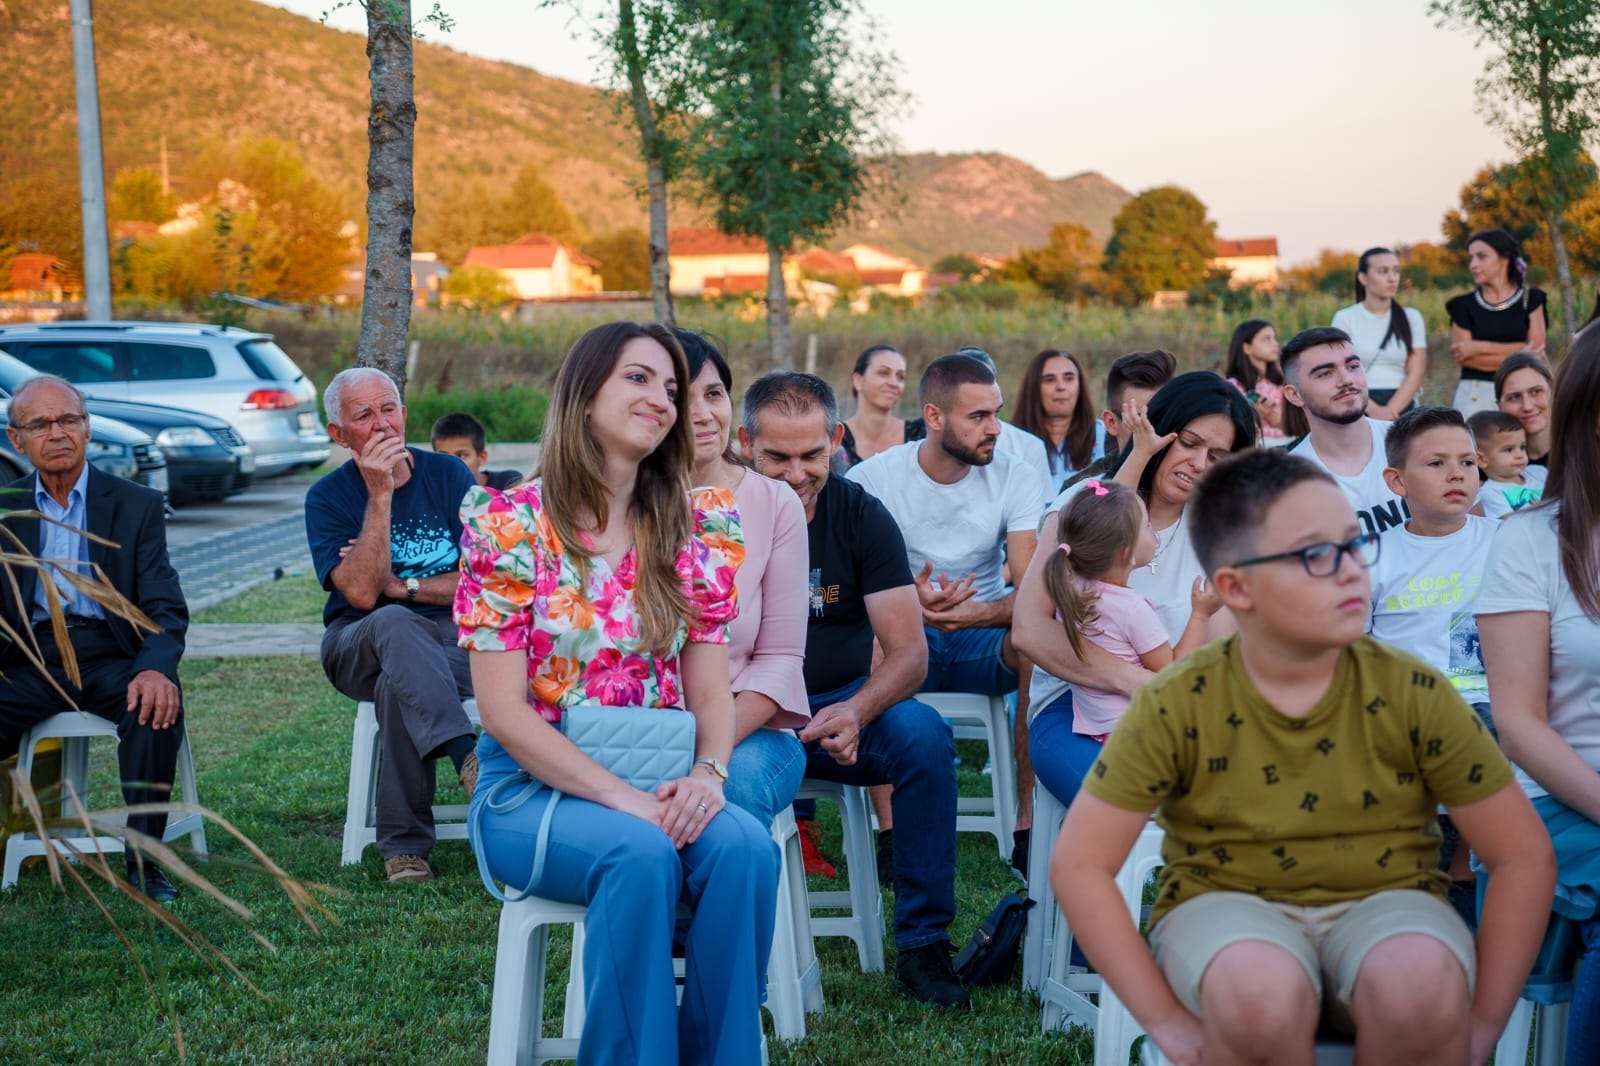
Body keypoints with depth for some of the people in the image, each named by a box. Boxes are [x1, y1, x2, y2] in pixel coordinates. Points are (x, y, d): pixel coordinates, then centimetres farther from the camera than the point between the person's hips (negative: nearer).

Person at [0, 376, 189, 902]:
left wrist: (156, 667, -24)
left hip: (110, 655, -1)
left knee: (158, 704, -34)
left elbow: (166, 608, -1)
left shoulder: (137, 505, 7)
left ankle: (143, 860, -22)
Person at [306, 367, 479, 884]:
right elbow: (361, 592, -15)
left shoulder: (448, 475, 6)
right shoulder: (328, 497, 1)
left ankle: (404, 846, -25)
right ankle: (467, 758, -52)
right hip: (362, 645, -1)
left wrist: (400, 585, -7)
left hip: (455, 638, 1)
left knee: (396, 684, -35)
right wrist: (380, 495, -18)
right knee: (395, 623, -37)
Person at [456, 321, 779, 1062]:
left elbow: (712, 692, 4)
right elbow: (504, 710, -11)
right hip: (537, 784, -3)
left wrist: (709, 772, -18)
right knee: (641, 854, -34)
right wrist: (619, 796, -22)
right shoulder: (509, 527, -7)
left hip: (660, 782, 4)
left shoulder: (692, 535, 6)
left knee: (745, 847, -27)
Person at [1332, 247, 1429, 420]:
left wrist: (1391, 410, -13)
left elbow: (1416, 373, 2)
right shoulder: (1345, 318, 4)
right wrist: (1374, 409, -15)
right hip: (1358, 409, -1)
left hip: (1401, 410, 1)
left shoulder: (1411, 317, 9)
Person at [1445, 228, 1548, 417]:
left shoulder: (1530, 300, 9)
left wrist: (1481, 347, -6)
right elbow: (1462, 357, -3)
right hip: (1475, 394, 0)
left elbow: (1536, 348, -2)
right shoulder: (1464, 305, 7)